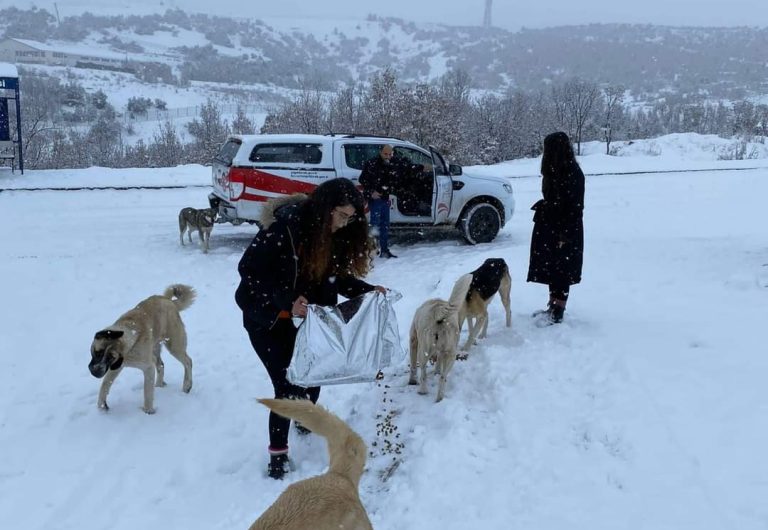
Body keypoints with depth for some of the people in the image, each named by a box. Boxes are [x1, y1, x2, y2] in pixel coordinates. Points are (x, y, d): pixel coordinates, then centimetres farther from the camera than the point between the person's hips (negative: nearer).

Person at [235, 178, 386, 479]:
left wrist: (368, 290, -13)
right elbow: (249, 269, -26)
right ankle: (278, 454, 9)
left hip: (306, 317, 6)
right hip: (268, 319, -6)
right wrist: (286, 301, -33)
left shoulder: (337, 234, -8)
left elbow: (337, 276, 2)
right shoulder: (284, 227, -29)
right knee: (287, 385, -9)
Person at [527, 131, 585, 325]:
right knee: (551, 269, 14)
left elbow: (573, 207, -19)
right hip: (549, 227, 9)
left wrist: (564, 235, -20)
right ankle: (553, 307, 25)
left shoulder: (572, 173, -18)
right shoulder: (555, 171, 8)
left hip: (564, 231, -9)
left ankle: (558, 313, 6)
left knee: (561, 272, -1)